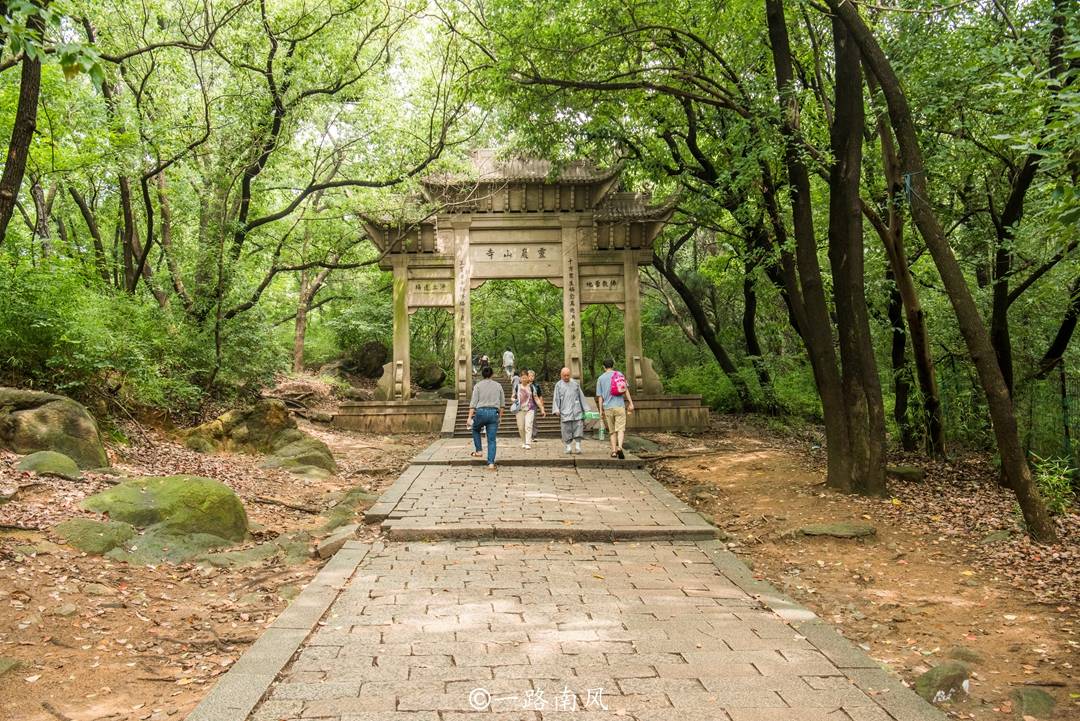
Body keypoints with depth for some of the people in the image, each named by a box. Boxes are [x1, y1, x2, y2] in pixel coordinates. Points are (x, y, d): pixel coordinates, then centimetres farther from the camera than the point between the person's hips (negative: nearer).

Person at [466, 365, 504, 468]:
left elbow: (473, 403, -5)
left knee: (476, 430, 29)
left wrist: (470, 417, -6)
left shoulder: (478, 385, 1)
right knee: (492, 440, 4)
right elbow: (502, 403, 11)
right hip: (494, 413, 2)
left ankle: (478, 451, 23)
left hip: (481, 412, -2)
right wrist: (500, 416, 20)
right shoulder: (498, 385, 9)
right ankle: (491, 463, -2)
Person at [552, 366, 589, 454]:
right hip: (565, 411, -1)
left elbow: (581, 396, 17)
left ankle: (578, 446, 2)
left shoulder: (575, 383, 12)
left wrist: (585, 408, 15)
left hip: (576, 411, 1)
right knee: (566, 429, -1)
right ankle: (568, 447, 7)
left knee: (578, 428, -5)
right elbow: (556, 398, 4)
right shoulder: (558, 385, 7)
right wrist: (556, 410, -8)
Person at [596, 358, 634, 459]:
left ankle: (614, 451, 6)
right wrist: (631, 403, 1)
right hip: (620, 406, -1)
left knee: (612, 431, 11)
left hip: (608, 408, 1)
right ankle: (619, 447, -26)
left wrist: (601, 410, 8)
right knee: (620, 429, -5)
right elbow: (626, 390, 0)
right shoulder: (619, 374, 6)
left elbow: (600, 396, 5)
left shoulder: (601, 378, 6)